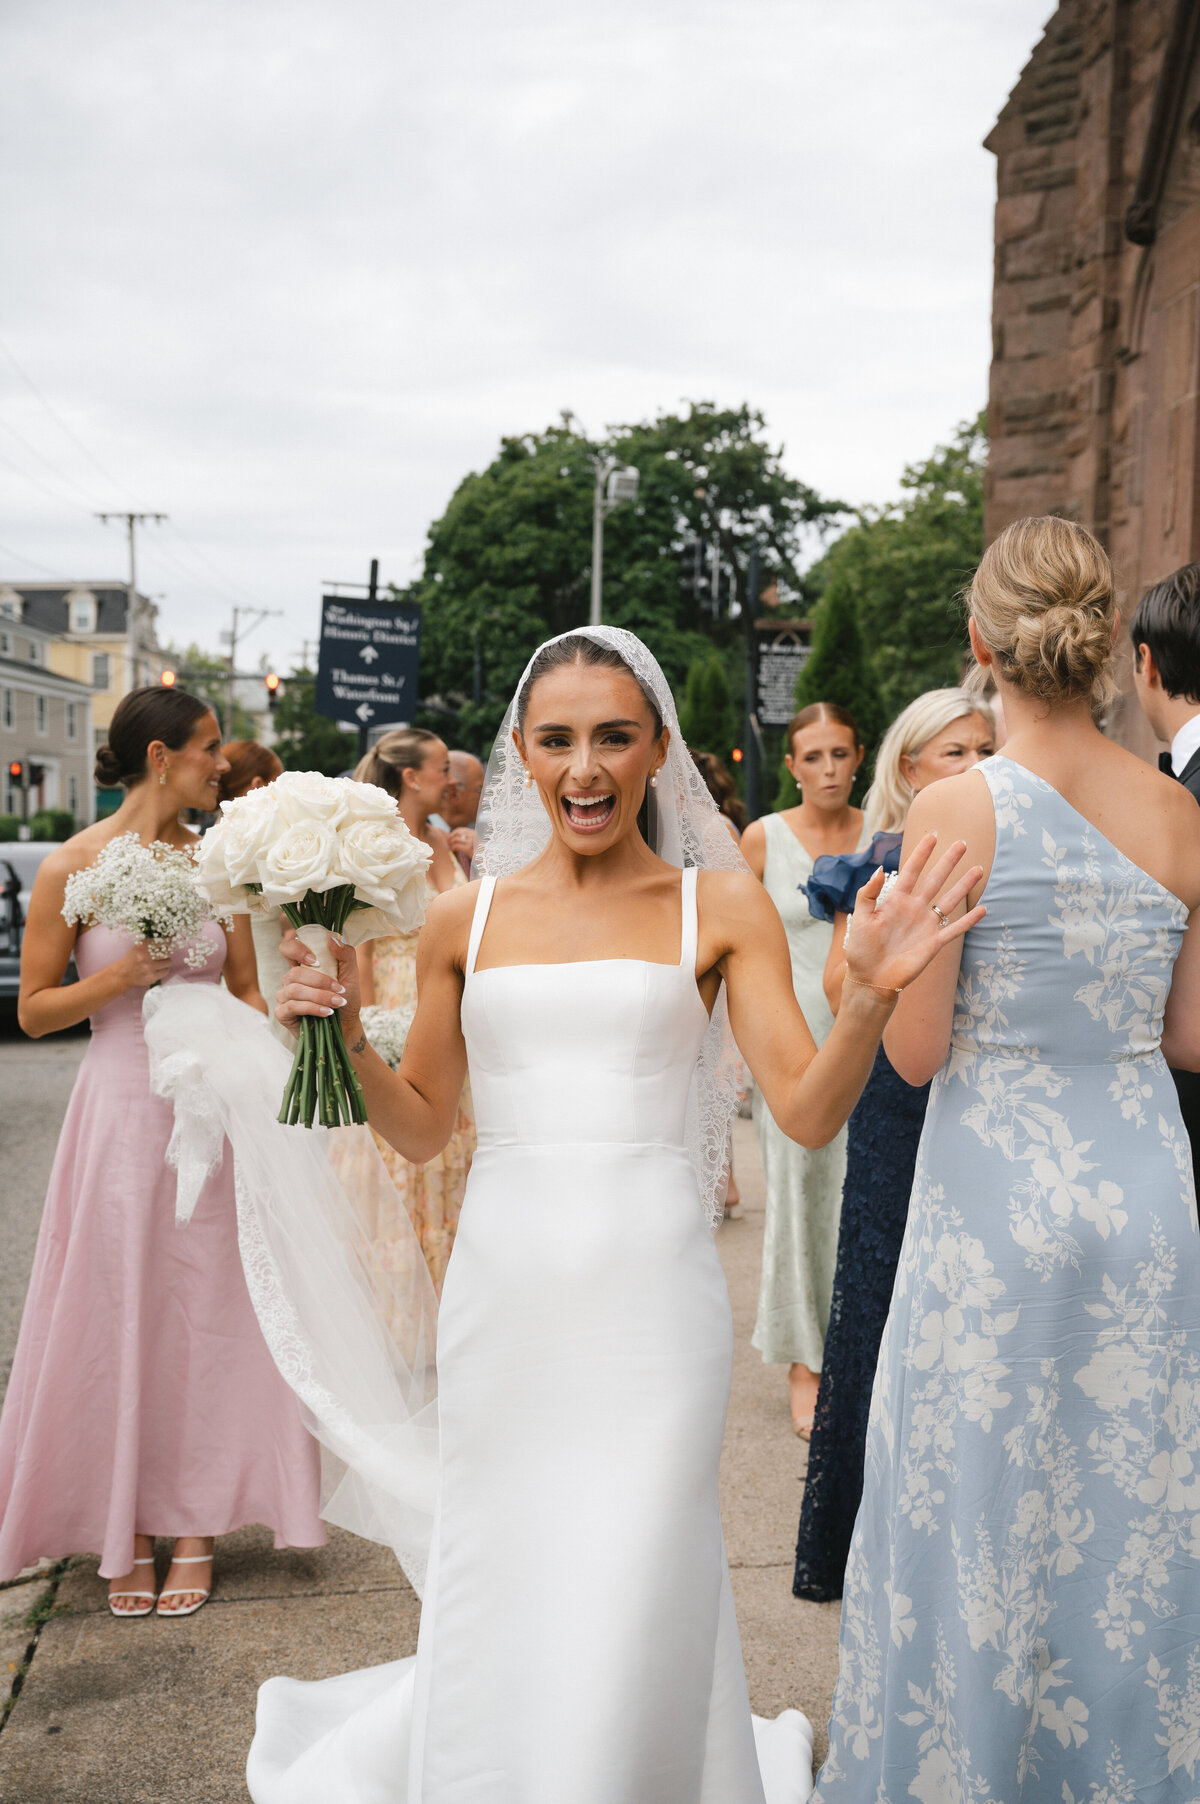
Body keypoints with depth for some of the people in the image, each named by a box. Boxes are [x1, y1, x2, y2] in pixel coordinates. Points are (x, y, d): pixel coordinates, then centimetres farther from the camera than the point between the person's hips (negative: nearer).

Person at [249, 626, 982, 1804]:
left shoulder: (720, 905, 0)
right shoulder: (466, 918, 6)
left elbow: (809, 1112, -6)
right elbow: (421, 1129, 13)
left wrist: (869, 996, -23)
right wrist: (345, 1036, -3)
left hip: (648, 1297, -2)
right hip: (504, 1294, 2)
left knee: (628, 1599, 3)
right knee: (499, 1600, 13)